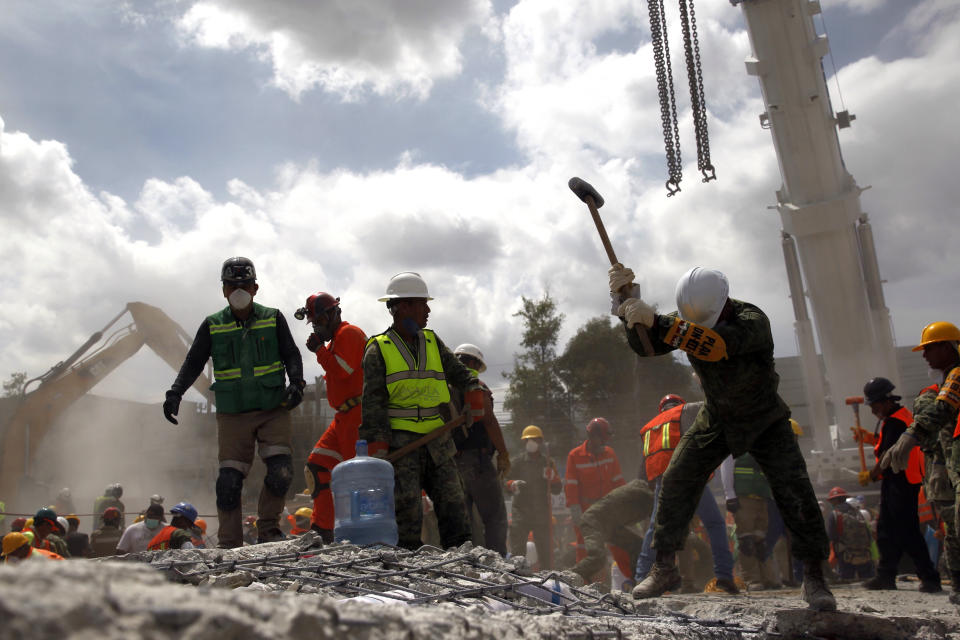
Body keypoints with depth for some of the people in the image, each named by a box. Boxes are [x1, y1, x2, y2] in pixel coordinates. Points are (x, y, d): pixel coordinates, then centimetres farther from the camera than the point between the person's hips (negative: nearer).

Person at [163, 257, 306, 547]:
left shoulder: (273, 318, 5)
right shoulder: (212, 325, 6)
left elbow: (291, 355, 5)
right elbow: (193, 362, 8)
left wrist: (296, 382, -13)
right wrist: (175, 393, -7)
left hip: (273, 410, 0)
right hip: (232, 414, 1)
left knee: (281, 472, -13)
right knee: (229, 481, -3)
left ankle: (268, 529, 10)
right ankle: (229, 545, 9)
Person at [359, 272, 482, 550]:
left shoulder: (432, 342, 16)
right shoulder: (379, 349, 1)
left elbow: (457, 371, 21)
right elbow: (373, 401, -4)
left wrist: (473, 391, 0)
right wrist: (376, 444, -14)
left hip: (437, 441, 5)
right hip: (400, 442, -5)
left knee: (453, 502, 3)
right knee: (407, 506, -8)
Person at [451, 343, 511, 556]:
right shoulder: (475, 386, -2)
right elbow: (489, 420, -12)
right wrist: (503, 454, -8)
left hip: (449, 462, 7)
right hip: (476, 458, -6)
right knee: (495, 516, -3)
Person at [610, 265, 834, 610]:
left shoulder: (752, 320, -33)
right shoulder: (688, 321, -14)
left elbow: (717, 343, -54)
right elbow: (645, 346, -23)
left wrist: (655, 320, -64)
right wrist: (629, 301, -39)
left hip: (764, 420, -4)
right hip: (715, 419, 4)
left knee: (795, 489, -17)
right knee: (675, 483, -5)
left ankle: (814, 578, 0)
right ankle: (664, 569, 8)